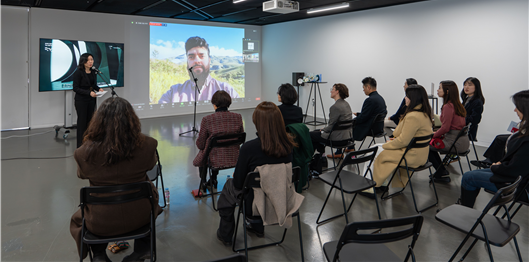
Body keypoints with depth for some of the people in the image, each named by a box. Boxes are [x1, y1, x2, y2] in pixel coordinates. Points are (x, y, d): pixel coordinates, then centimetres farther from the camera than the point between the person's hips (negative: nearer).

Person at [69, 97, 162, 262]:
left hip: (100, 223, 0)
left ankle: (99, 255, 21)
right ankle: (142, 248, 37)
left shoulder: (85, 152, -21)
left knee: (77, 218, 35)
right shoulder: (146, 145, -21)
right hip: (138, 217, 0)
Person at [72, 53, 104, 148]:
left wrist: (99, 89, -4)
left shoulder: (93, 72, 6)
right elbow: (75, 88, -14)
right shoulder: (78, 72, -13)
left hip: (91, 100, 6)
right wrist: (89, 92, -24)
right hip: (81, 100, -6)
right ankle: (81, 146, 7)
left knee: (90, 121, 8)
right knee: (82, 122, -1)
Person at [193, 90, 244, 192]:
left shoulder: (207, 120, -19)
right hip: (234, 159, 4)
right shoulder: (238, 117, -9)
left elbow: (200, 145, -10)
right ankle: (213, 180, 51)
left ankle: (203, 183, 46)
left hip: (215, 161, -3)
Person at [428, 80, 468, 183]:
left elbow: (445, 128, -20)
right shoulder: (457, 104, 12)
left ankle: (442, 174, 13)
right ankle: (443, 171, 25)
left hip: (455, 141, -9)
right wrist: (436, 135, 13)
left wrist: (433, 136, -3)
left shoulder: (448, 106, -17)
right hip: (462, 139, 9)